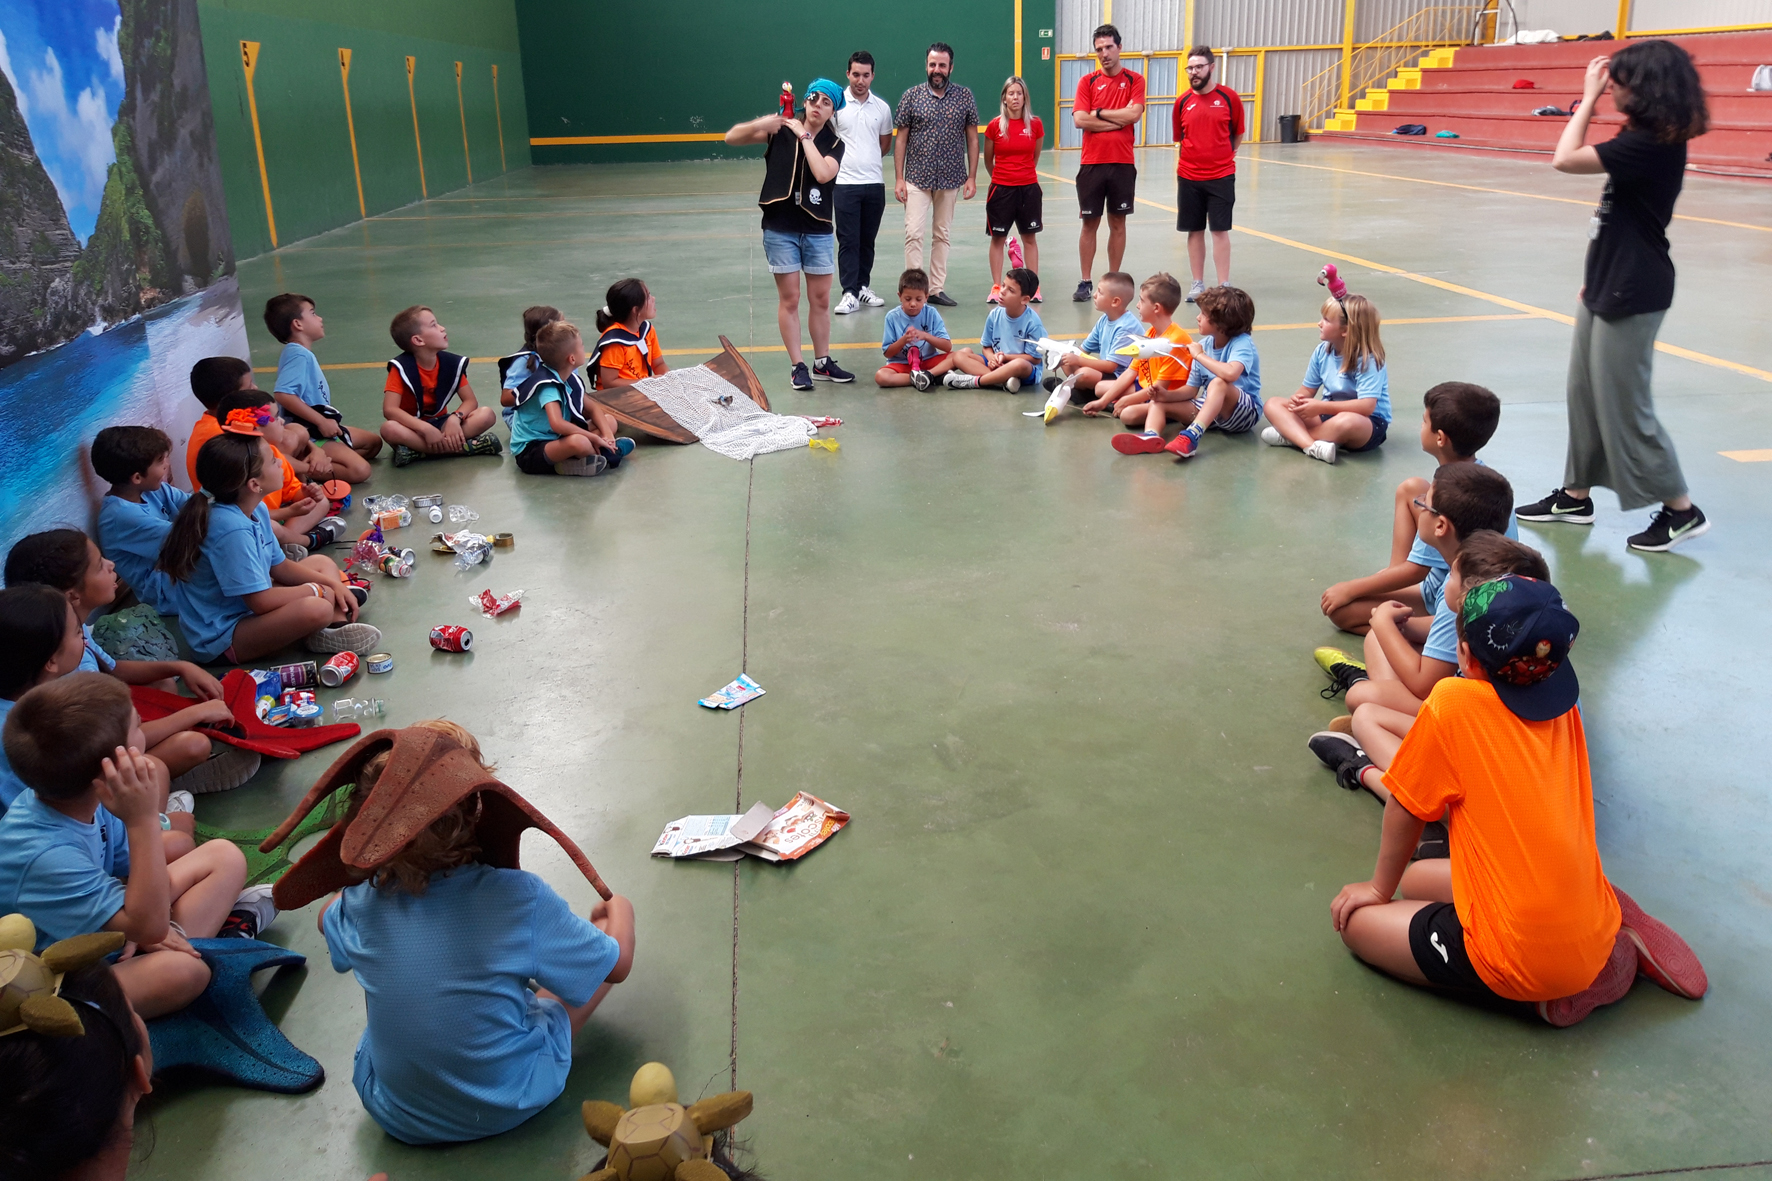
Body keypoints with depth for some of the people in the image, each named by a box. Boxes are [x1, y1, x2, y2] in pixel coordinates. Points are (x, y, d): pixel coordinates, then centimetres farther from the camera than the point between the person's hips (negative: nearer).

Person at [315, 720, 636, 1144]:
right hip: (508, 1105, -2)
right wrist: (619, 909, 10)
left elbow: (328, 919, 11)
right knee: (607, 930, 7)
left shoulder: (363, 905, -16)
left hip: (398, 1118, 3)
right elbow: (617, 964, -11)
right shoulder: (520, 898, -26)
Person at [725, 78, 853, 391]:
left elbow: (823, 173, -20)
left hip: (819, 231, 2)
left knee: (821, 299, 8)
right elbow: (731, 137, -6)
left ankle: (822, 363, 21)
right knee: (789, 299, 2)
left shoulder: (834, 144, 1)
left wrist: (804, 135, -15)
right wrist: (759, 125, -25)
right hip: (781, 229, -2)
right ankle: (797, 366, 9)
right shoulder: (781, 131, -2)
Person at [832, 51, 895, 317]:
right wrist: (837, 162, 1)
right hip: (845, 183, -3)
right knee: (848, 241, -3)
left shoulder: (882, 107, 6)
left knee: (867, 240, 10)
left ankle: (863, 287, 21)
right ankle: (850, 294, -2)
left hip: (875, 183, 3)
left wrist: (867, 160, 11)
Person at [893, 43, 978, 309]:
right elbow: (901, 138, 2)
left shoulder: (964, 97, 2)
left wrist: (972, 177, 0)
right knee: (913, 233, -10)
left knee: (942, 235, 9)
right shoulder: (911, 96, -1)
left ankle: (936, 289, 16)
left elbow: (972, 138, 6)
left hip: (950, 179, 2)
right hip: (917, 178, -1)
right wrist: (899, 178, -4)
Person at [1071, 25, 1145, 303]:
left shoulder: (1134, 80, 3)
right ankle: (1086, 282, 9)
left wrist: (1099, 113, -7)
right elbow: (1080, 120, -9)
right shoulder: (1087, 81, 4)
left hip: (1123, 164, 0)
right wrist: (1119, 119, -10)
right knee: (1089, 223, 3)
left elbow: (1134, 114, -13)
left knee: (1118, 223, 7)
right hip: (1092, 164, 0)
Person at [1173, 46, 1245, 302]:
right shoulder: (1182, 102, 3)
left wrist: (1224, 157, 9)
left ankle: (1223, 286, 4)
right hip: (1188, 178, 2)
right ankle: (1198, 284, 15)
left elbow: (1238, 133, 9)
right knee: (1195, 231, 7)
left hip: (1221, 177, -2)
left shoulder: (1228, 97, -2)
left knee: (1220, 230, -1)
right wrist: (1180, 169, 9)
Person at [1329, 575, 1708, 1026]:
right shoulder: (1564, 704, 4)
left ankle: (1545, 994, -1)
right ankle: (1618, 938, 13)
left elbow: (1405, 808, -2)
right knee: (1416, 880, 25)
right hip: (1596, 932, 8)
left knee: (1355, 921, 7)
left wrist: (1380, 888, 12)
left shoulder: (1453, 703, -15)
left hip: (1522, 963, -7)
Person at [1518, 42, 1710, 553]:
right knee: (1584, 394, 15)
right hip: (1609, 288, 10)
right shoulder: (1646, 139, 9)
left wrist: (1589, 98, -16)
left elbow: (1565, 160, -28)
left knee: (1624, 404, -2)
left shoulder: (1651, 145, -21)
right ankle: (1576, 495, 27)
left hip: (1632, 295, -10)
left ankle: (1680, 510, 10)